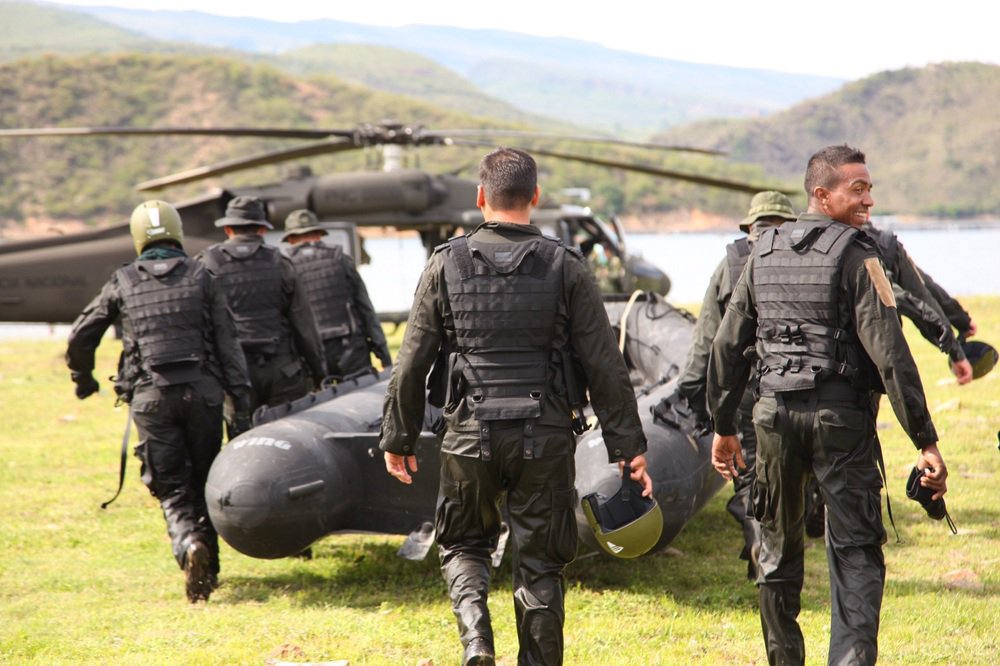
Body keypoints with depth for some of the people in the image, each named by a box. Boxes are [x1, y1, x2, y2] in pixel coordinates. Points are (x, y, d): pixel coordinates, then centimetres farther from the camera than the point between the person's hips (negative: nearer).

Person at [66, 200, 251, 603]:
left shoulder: (123, 283, 8)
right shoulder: (201, 278, 7)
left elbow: (80, 338, 13)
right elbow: (227, 343, 0)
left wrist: (83, 380, 32)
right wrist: (242, 402, -1)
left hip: (150, 398, 0)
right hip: (202, 392, 1)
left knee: (174, 491, 1)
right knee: (205, 483, 15)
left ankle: (189, 545, -27)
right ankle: (208, 569, 18)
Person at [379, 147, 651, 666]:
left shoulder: (447, 264, -1)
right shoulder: (565, 267, -1)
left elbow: (411, 363, 2)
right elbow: (605, 367, -2)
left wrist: (397, 438, 12)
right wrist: (628, 446, 3)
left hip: (470, 437, 0)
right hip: (545, 441, 0)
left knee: (463, 544, 19)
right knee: (540, 565, 9)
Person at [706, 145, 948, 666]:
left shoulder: (764, 251, 8)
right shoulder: (855, 255, -9)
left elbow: (727, 344, 11)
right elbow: (889, 353, -15)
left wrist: (722, 426, 20)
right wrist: (925, 441, -14)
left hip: (775, 413, 5)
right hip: (841, 416, -5)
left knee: (778, 547, 17)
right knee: (855, 552, -1)